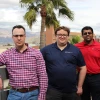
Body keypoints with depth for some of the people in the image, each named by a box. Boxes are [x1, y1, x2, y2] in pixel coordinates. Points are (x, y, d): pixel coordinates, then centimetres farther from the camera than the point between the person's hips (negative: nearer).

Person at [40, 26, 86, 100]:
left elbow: (83, 68, 7)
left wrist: (80, 86, 4)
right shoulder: (46, 49, 0)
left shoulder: (75, 50, 3)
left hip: (72, 91, 2)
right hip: (53, 90, -1)